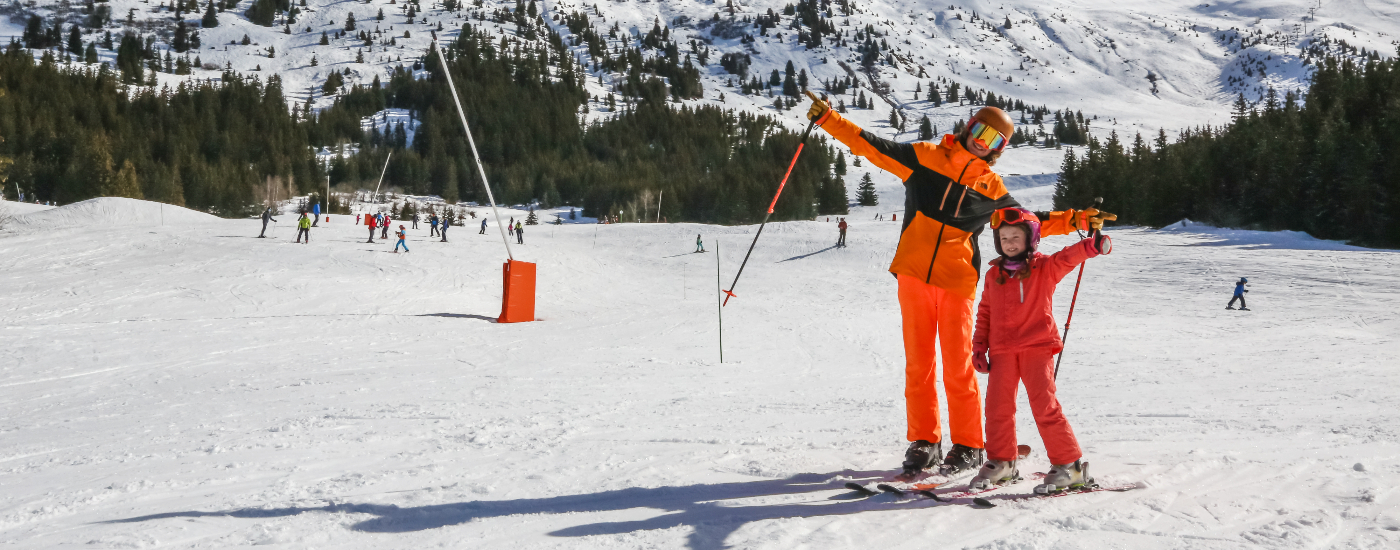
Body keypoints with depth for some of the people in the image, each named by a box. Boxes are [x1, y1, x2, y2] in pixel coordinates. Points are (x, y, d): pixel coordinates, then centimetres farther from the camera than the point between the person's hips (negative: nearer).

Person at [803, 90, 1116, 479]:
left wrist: (1075, 220, 11)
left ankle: (969, 447, 10)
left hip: (958, 283, 0)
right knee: (918, 363, 4)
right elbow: (870, 146, 4)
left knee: (958, 367, -2)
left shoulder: (991, 188, 9)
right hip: (914, 276, 0)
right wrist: (827, 118, -4)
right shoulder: (925, 157, 5)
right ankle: (924, 442, 15)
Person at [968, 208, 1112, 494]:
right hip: (1002, 351, 4)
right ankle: (1001, 461, 22)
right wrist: (979, 347, 10)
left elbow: (1068, 257, -18)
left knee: (1045, 405, -10)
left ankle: (1070, 464, -2)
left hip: (1037, 347, -4)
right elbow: (985, 312, 16)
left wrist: (1093, 245, -38)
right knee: (997, 406, 5)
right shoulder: (994, 274, 11)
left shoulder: (1044, 267, 0)